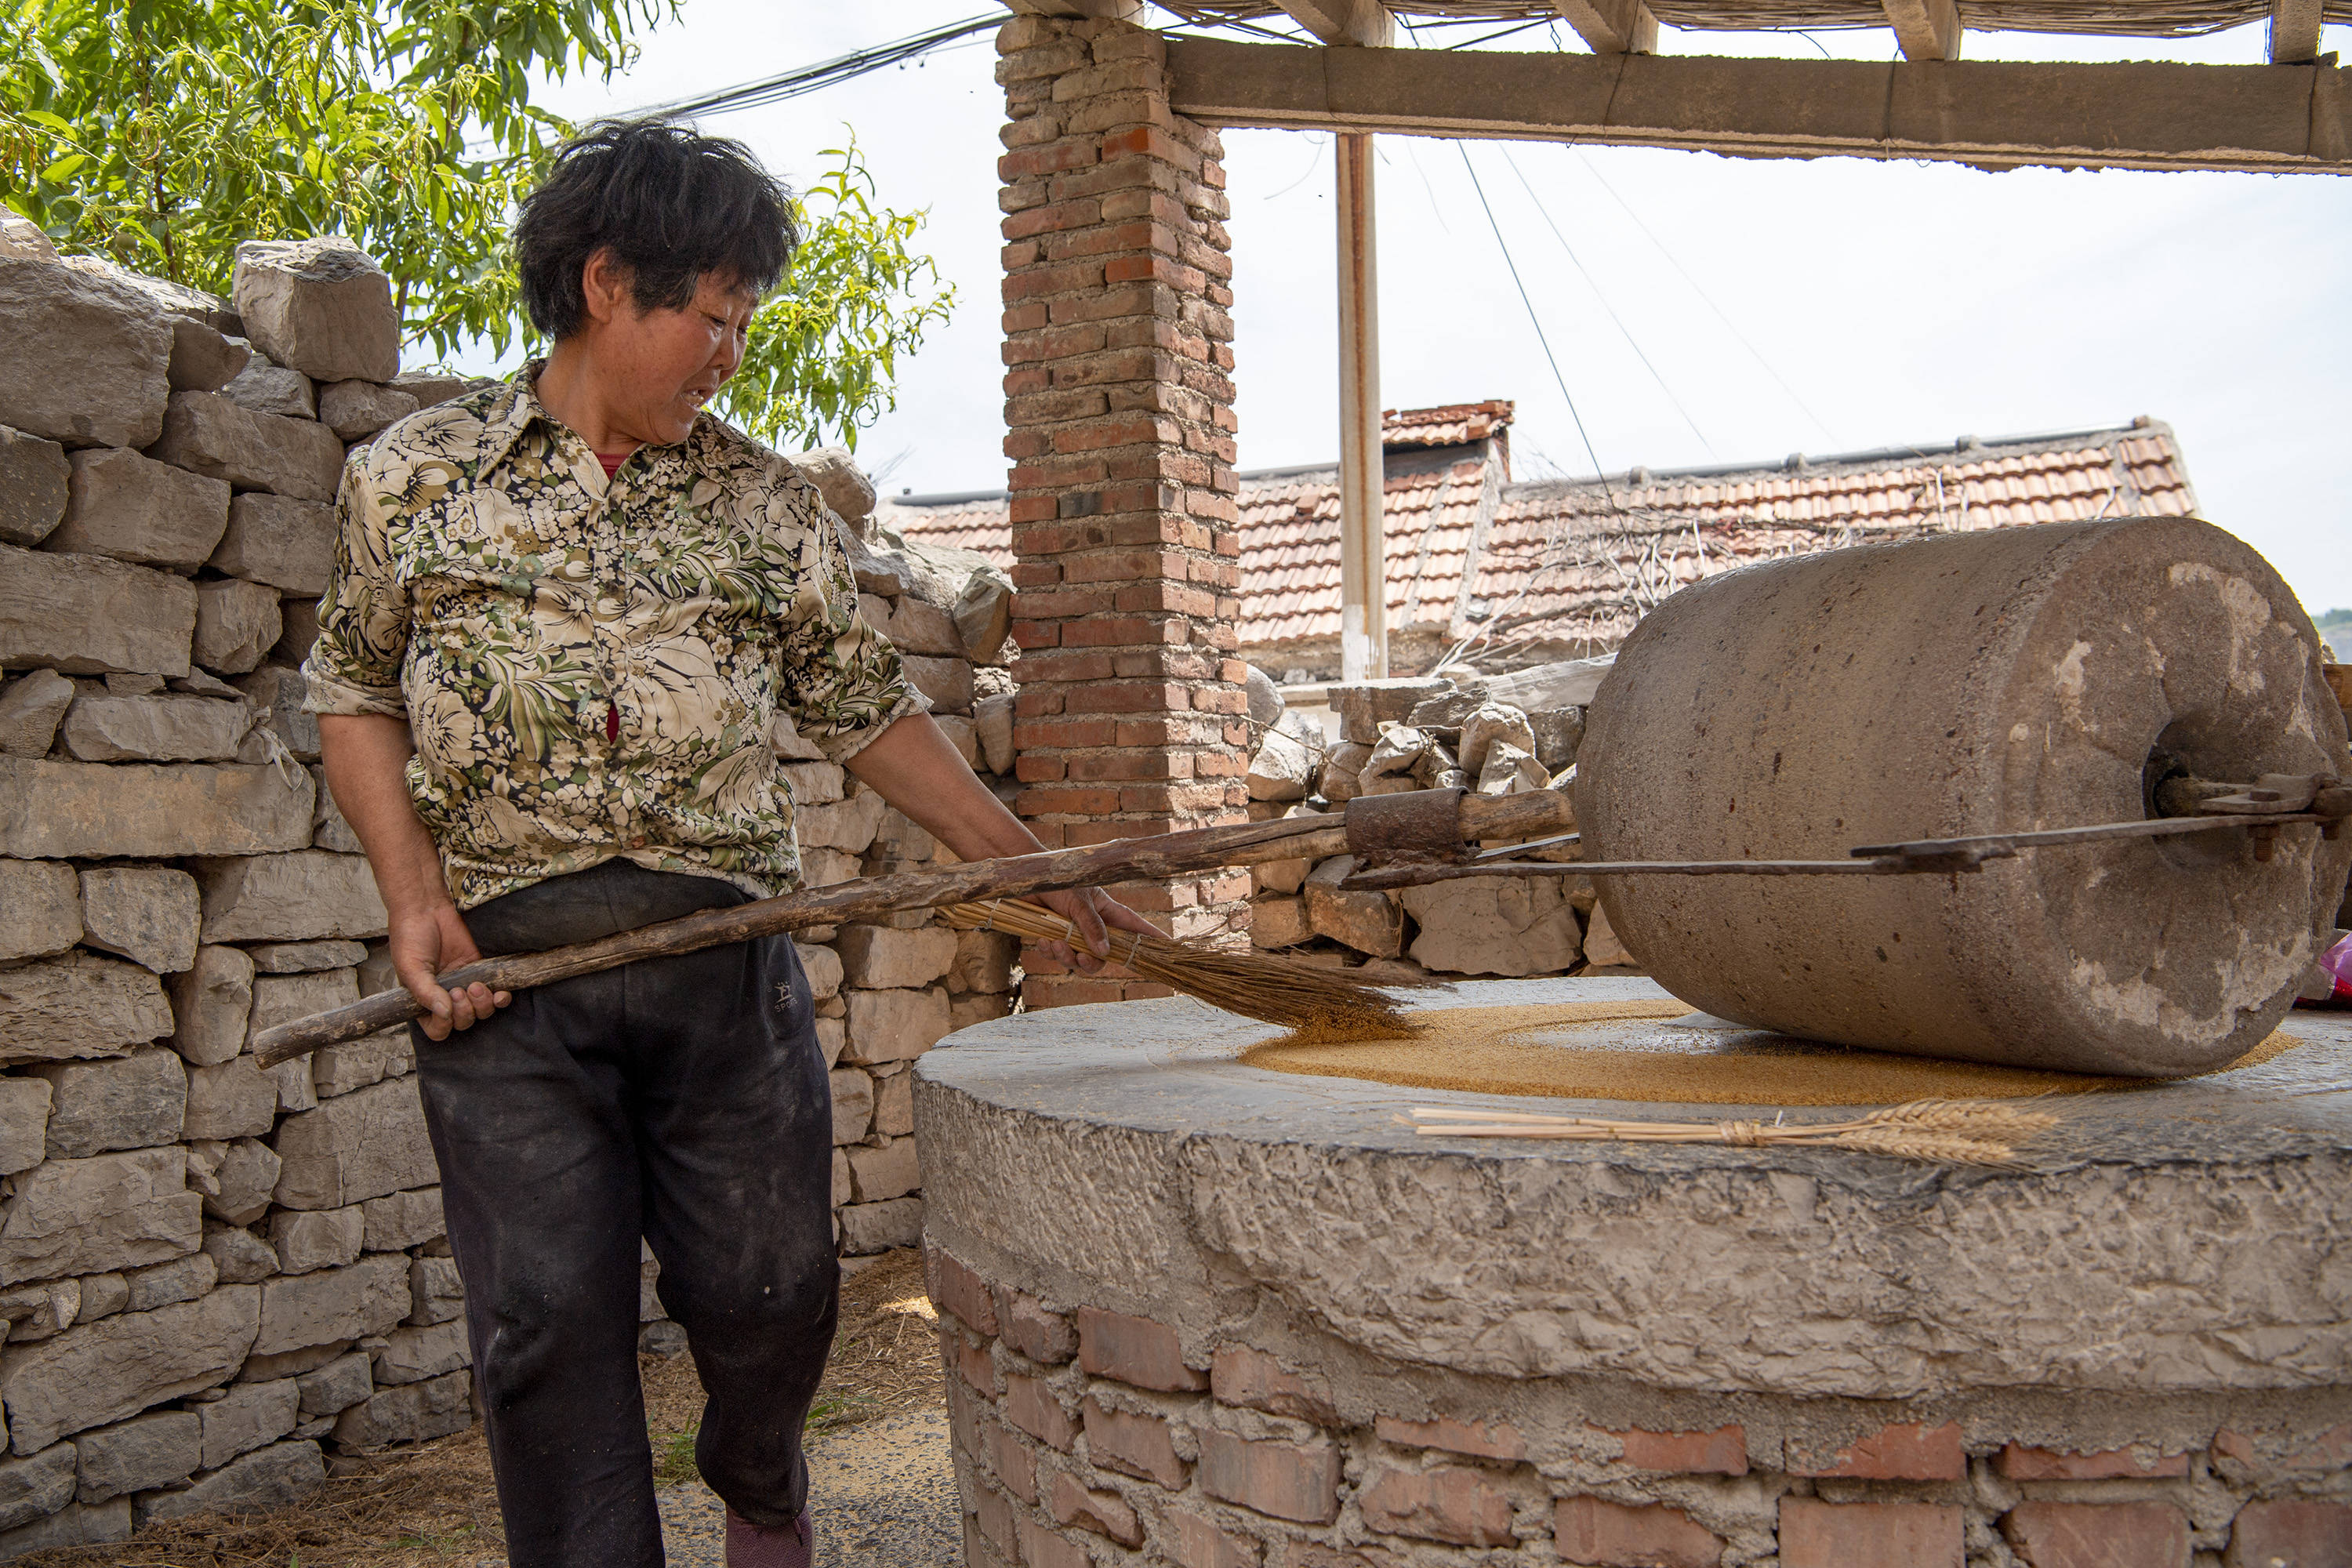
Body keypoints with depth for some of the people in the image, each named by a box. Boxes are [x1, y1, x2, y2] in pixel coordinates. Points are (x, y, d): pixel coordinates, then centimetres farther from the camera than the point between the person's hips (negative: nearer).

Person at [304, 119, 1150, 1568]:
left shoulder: (766, 499, 11)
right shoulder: (414, 476, 9)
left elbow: (867, 709, 13)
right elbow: (356, 691, 13)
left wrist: (1028, 861, 8)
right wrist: (413, 890, -3)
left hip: (727, 952, 1)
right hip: (503, 960, -1)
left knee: (770, 1285, 4)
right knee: (550, 1318, -2)